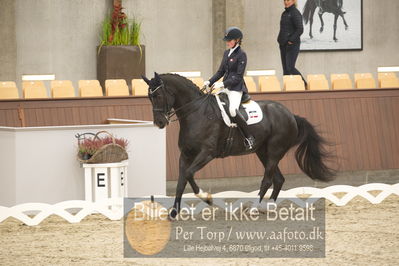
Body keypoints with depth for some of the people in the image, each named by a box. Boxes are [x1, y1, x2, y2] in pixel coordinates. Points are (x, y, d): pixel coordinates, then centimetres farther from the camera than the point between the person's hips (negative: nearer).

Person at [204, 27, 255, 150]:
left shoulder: (241, 54, -9)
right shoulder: (227, 53, 15)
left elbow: (238, 76, -14)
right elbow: (221, 71, 20)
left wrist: (223, 84, -21)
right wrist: (210, 82, 6)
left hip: (236, 88, -9)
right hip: (225, 87, 9)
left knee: (233, 110, -28)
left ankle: (249, 138, -19)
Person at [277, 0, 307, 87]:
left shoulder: (295, 13, -10)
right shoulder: (284, 14, 15)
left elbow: (300, 29, -18)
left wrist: (291, 40, -18)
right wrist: (280, 39, 12)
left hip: (292, 45, -9)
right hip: (283, 45, 9)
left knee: (290, 68, -15)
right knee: (285, 69, 5)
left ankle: (304, 85, -4)